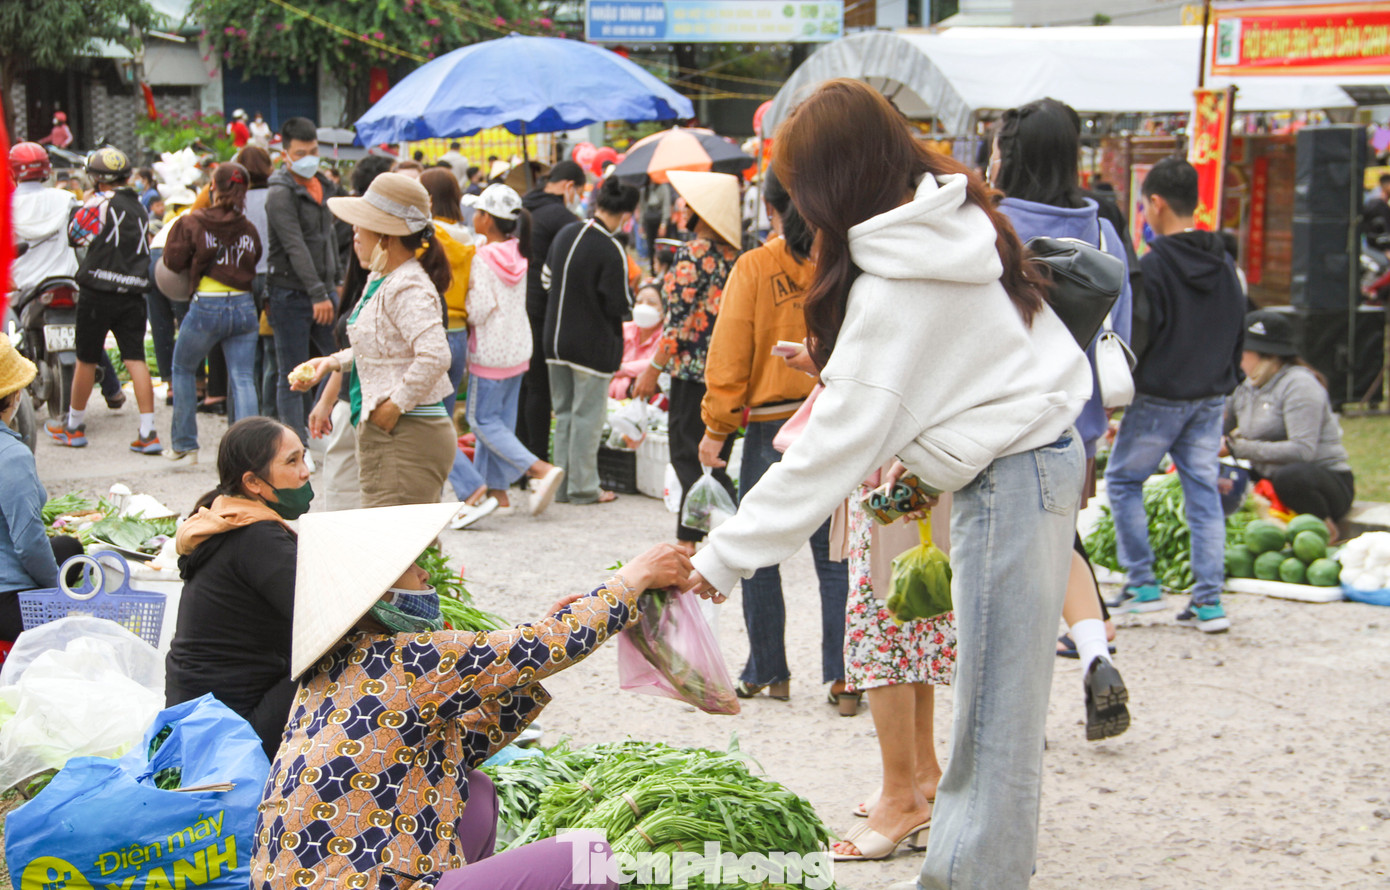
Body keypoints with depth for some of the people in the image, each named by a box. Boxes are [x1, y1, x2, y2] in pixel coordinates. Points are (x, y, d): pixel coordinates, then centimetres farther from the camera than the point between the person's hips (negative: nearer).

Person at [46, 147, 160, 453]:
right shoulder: (139, 207, 12)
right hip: (133, 293, 5)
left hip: (98, 292, -5)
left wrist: (85, 204, 11)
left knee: (86, 360, 8)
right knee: (136, 359, 0)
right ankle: (148, 433, -8)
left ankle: (74, 427, 22)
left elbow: (75, 234, -1)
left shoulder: (101, 202, -8)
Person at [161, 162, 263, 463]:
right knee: (243, 379, 2)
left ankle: (185, 445, 21)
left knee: (182, 370, 19)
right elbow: (254, 262, 9)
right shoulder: (249, 229, 3)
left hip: (206, 307, -2)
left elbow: (173, 261, -2)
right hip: (244, 306, 2)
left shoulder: (193, 223, -5)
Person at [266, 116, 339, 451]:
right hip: (291, 294, -7)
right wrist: (317, 294, -25)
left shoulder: (322, 186, 12)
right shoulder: (280, 194, -13)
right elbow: (295, 247, -20)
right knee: (292, 374, -2)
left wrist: (334, 282, 18)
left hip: (321, 290, 7)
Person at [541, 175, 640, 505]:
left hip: (556, 339, 7)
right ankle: (582, 488, 9)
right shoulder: (611, 251, -21)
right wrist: (638, 303, 4)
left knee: (564, 412, 15)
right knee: (587, 415, 3)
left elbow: (546, 278, 12)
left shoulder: (565, 234, 1)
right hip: (593, 346, -7)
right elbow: (618, 306, -16)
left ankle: (562, 484, 20)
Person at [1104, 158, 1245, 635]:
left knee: (1123, 479, 11)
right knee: (1204, 490, 8)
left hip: (1160, 397, -6)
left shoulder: (1152, 265, -14)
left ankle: (1142, 583, 9)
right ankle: (1209, 601, 5)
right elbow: (1239, 331, 14)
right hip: (1211, 398, 6)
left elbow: (1136, 339, -14)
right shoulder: (1224, 263, 7)